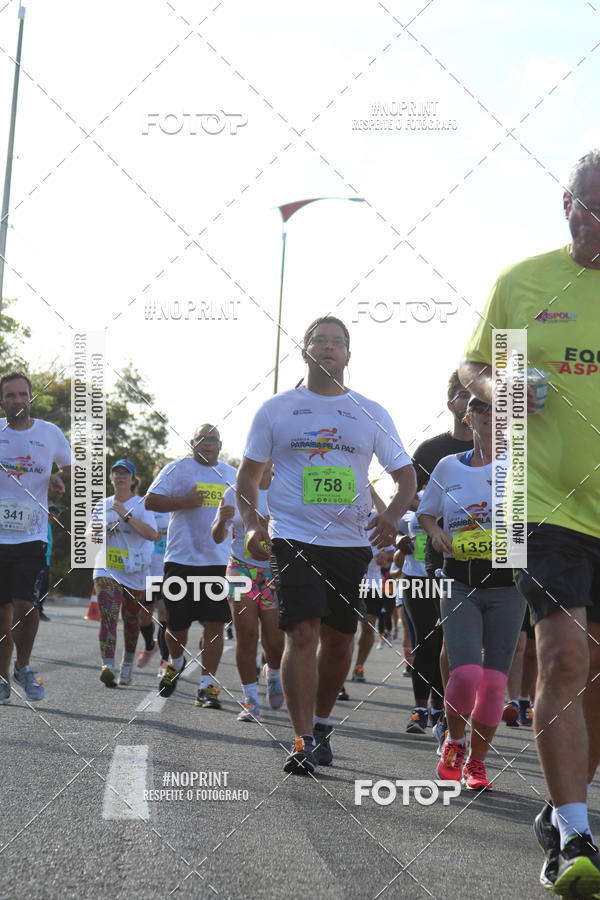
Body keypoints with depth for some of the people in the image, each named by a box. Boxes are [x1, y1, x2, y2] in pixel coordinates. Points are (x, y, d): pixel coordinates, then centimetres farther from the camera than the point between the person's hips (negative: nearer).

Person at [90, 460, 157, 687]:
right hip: (107, 570, 1)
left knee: (131, 619, 12)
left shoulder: (142, 505, -1)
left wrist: (126, 515, -22)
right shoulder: (102, 505, 11)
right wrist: (93, 531, -4)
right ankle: (107, 666, -29)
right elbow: (89, 534, 21)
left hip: (135, 572, -1)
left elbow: (152, 534, -16)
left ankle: (127, 665, 33)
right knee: (108, 616, -18)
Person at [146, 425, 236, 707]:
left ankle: (207, 685, -1)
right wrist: (184, 502, -15)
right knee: (177, 625, 5)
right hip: (182, 559, -2)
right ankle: (176, 663, 36)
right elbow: (151, 501, -3)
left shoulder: (232, 475, 15)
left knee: (214, 624, -6)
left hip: (219, 560, 2)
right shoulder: (177, 469, 3)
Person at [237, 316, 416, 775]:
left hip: (352, 542, 3)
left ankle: (321, 722, 30)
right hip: (294, 538, -3)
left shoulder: (371, 413, 9)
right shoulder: (277, 409, 6)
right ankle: (304, 741, -17)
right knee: (302, 633, -16)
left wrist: (392, 516, -8)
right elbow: (249, 474, 11)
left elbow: (406, 475, 11)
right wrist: (253, 524, -5)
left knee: (339, 640, 8)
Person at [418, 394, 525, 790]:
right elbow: (426, 512, 22)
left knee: (494, 680, -1)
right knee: (466, 672, -17)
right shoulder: (448, 467, 9)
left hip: (506, 584, 0)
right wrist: (436, 532, 1)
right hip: (460, 583, 0)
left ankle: (476, 762, 17)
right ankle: (454, 742, 11)